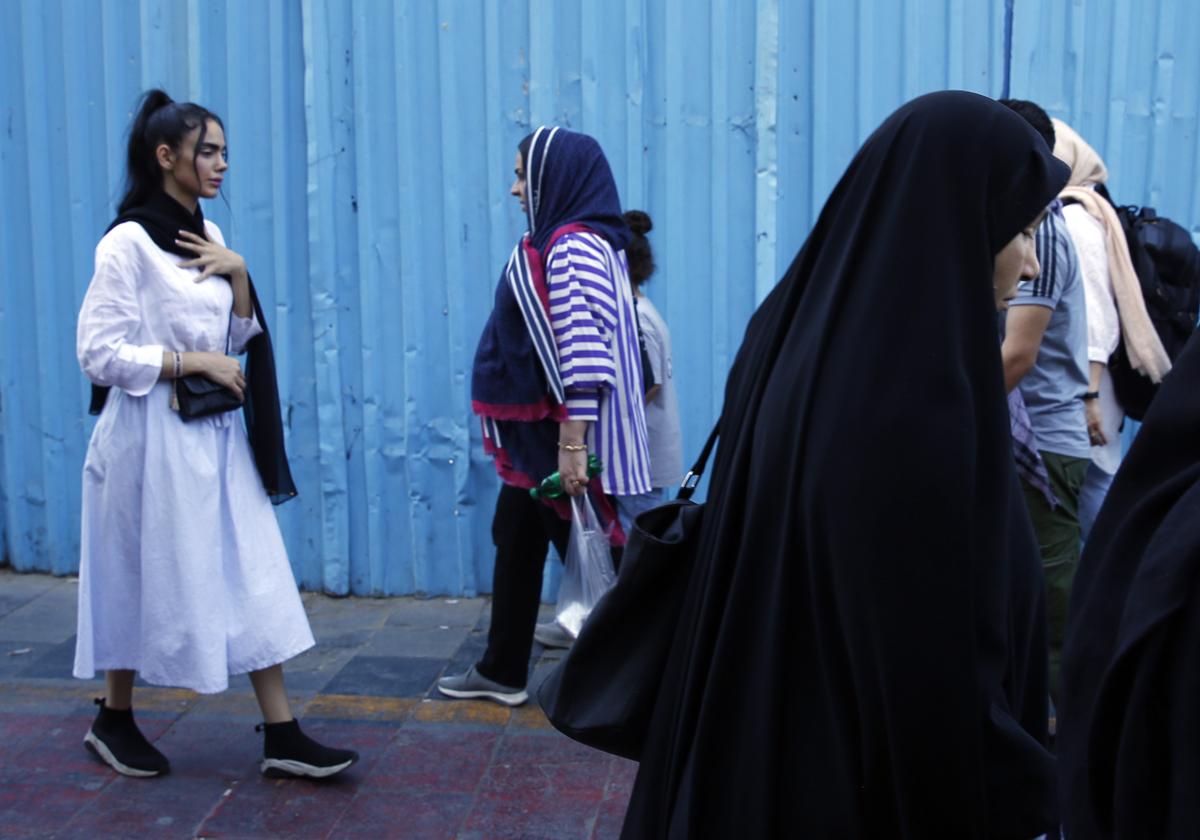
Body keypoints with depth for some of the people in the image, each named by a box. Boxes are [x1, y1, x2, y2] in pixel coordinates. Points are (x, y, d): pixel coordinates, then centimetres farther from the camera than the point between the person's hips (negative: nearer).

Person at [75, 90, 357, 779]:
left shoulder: (206, 235, 10)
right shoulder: (128, 243, -12)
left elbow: (242, 337, 13)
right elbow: (99, 352, -16)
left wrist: (238, 273, -3)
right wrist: (192, 362, -15)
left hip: (217, 435, 7)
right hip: (155, 436, -7)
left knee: (256, 578, 3)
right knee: (148, 581, 7)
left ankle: (283, 736, 8)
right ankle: (114, 721, 29)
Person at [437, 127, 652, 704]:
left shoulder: (572, 248, -19)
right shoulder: (563, 241, 12)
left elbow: (582, 353, -26)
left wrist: (572, 444, -27)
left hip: (559, 433, -10)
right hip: (535, 430, 10)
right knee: (515, 540, 17)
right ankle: (500, 672, 29)